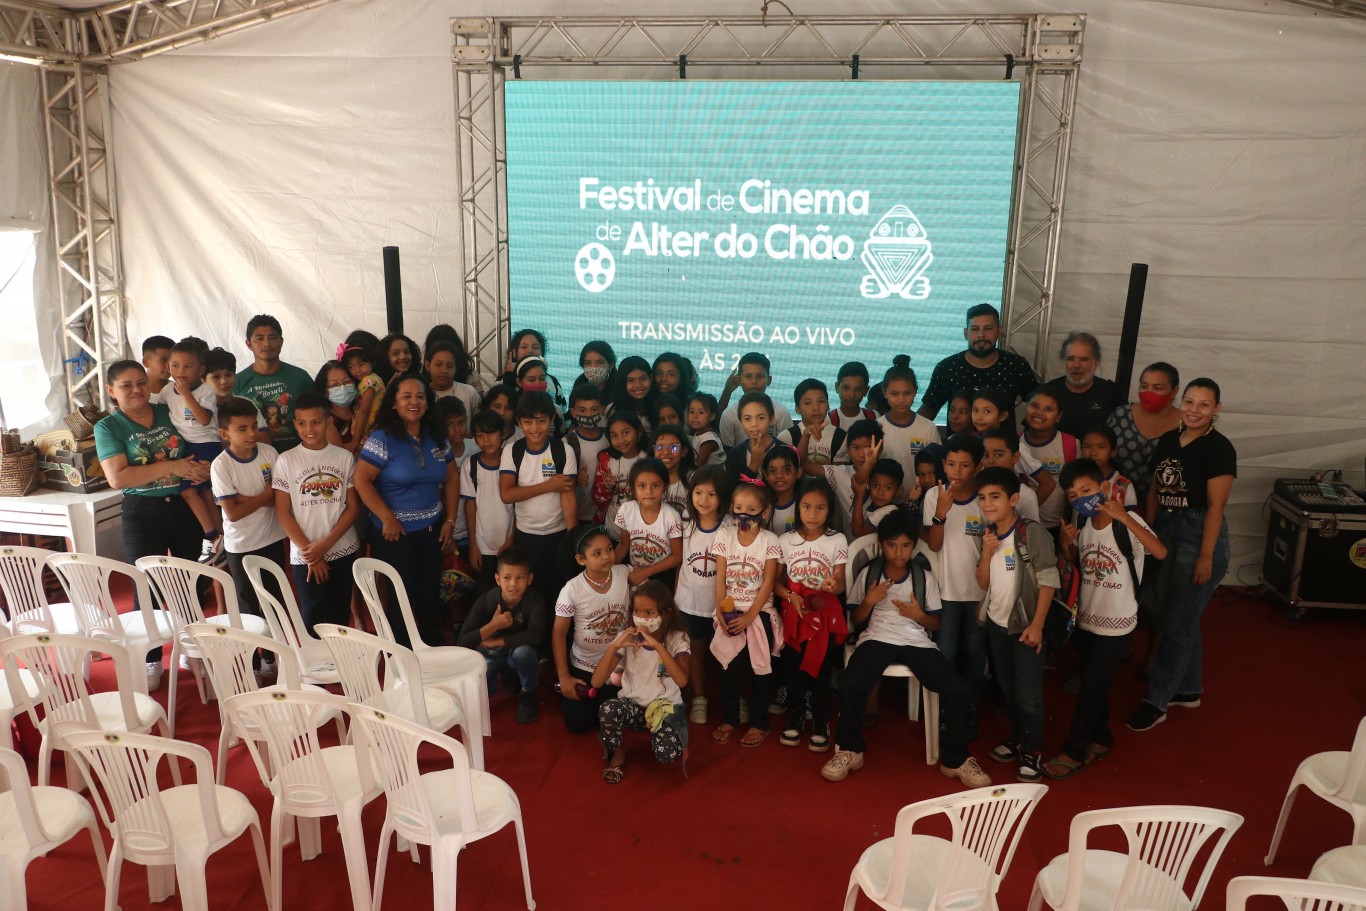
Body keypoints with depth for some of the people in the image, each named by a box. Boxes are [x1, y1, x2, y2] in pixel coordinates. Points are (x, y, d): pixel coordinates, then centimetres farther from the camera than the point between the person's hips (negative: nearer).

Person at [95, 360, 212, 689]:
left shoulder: (168, 412, 4)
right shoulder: (108, 427, -5)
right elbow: (118, 478, -16)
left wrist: (200, 467, -9)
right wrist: (171, 467, -20)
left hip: (185, 507, 3)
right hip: (143, 514, -3)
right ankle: (151, 661, 16)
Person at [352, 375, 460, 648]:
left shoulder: (438, 437, 5)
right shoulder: (382, 438, -13)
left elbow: (452, 478, 10)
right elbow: (361, 480, -17)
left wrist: (450, 520, 4)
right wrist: (387, 518, -18)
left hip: (432, 530, 5)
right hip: (396, 533, -5)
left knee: (430, 594, 14)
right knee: (401, 597, 7)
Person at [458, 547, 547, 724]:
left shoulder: (534, 600, -23)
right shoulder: (486, 601, -20)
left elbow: (536, 636, -37)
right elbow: (463, 642, -21)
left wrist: (495, 641, -30)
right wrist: (493, 626, -35)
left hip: (520, 656, -2)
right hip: (492, 656, 2)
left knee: (523, 650, -36)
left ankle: (528, 695, -3)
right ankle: (507, 677, 14)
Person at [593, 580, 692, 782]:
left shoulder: (677, 638, -11)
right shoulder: (626, 638, -6)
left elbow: (682, 680, -29)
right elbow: (597, 682, -13)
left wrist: (658, 645, -35)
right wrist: (614, 646, -27)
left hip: (665, 707, -1)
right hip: (632, 705, 1)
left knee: (667, 754, -29)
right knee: (607, 709, -33)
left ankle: (660, 735, 9)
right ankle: (617, 753, -2)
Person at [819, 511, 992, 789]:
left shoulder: (925, 577, 12)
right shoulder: (868, 574, 10)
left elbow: (936, 623, 14)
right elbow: (855, 620, 13)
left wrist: (919, 615, -8)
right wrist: (869, 601, -7)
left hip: (917, 641, 1)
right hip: (876, 638, -1)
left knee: (959, 692, -22)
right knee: (850, 686, -32)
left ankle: (954, 759, 2)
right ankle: (850, 750, -5)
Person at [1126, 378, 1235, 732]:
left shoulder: (1219, 448, -12)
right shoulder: (1168, 440, 8)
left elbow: (1216, 505, -15)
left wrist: (1206, 556, -17)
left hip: (1199, 534, -7)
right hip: (1166, 531, 7)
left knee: (1178, 624, 0)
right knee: (1182, 619, 18)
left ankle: (1156, 702, 9)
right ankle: (1189, 689, 33)